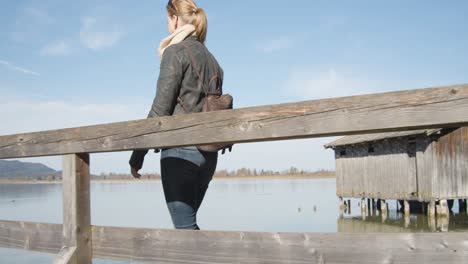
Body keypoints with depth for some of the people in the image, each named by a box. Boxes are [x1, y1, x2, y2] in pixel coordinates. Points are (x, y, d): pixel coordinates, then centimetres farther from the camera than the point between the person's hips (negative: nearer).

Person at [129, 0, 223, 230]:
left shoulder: (175, 52, -6)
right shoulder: (211, 59, 18)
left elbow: (160, 109, -11)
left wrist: (137, 156, -7)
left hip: (179, 150, -8)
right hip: (208, 153, 8)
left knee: (185, 226, -5)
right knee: (187, 222, 17)